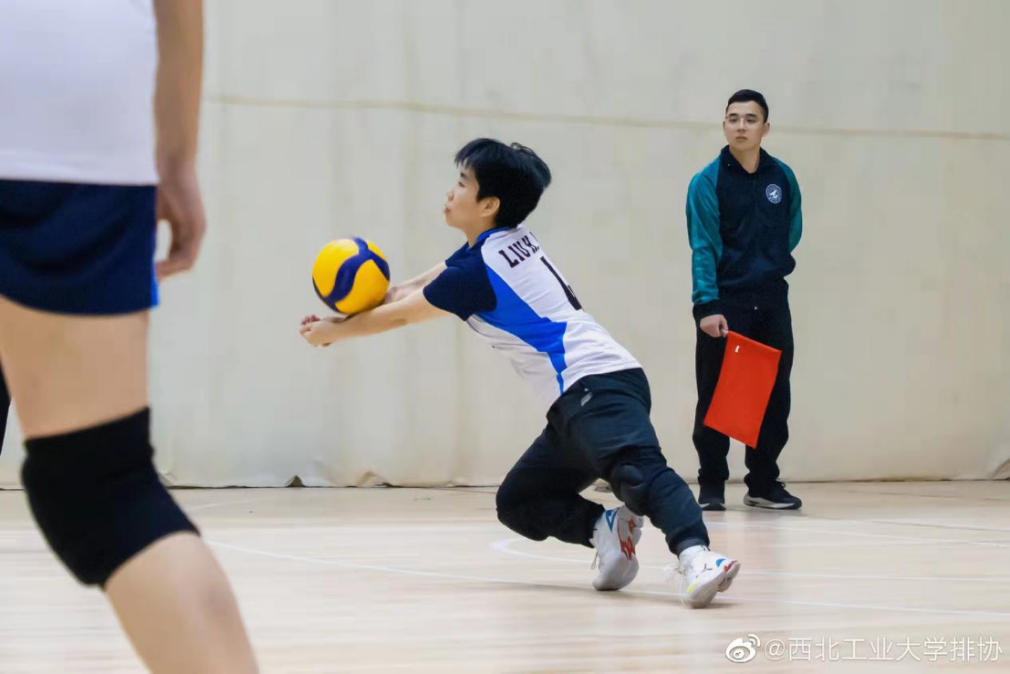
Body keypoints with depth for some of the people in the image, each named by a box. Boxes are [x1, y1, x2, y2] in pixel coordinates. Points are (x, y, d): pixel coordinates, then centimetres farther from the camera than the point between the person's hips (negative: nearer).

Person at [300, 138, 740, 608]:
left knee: (637, 470, -35)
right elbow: (416, 290, 28)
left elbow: (400, 315, 5)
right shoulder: (500, 243, 19)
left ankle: (696, 556, -57)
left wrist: (330, 332, 21)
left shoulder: (478, 272, -9)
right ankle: (606, 529, -11)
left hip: (595, 387, -10)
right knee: (516, 503, 13)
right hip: (575, 406, 10)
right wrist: (339, 324, 23)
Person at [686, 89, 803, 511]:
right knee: (715, 396, -3)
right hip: (724, 303, -4)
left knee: (774, 396, 5)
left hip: (771, 302, 4)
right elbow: (703, 247, -13)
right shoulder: (707, 182, -7)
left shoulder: (782, 178, 5)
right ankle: (711, 485, 6)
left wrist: (769, 266, 12)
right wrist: (707, 305, -20)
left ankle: (763, 483, 16)